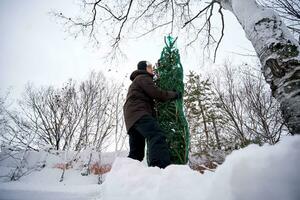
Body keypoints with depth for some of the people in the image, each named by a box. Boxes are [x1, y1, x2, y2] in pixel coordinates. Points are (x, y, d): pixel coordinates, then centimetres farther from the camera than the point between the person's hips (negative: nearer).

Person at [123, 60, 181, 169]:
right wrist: (174, 94, 8)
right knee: (157, 136, -30)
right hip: (139, 112, -10)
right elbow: (157, 93, -4)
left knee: (136, 152, 8)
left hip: (131, 118, 10)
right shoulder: (143, 77, 7)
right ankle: (162, 167, -49)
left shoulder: (135, 82, 38)